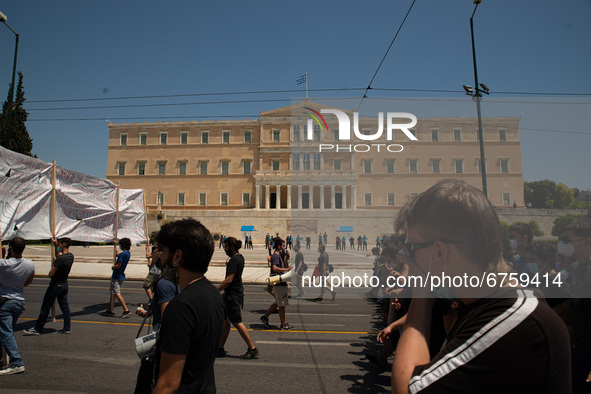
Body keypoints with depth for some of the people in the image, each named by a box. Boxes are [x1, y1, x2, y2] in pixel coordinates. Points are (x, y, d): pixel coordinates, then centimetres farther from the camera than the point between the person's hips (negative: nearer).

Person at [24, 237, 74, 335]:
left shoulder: (60, 259, -25)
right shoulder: (71, 256, 0)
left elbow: (51, 274, -22)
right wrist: (56, 246, 13)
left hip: (55, 285, -8)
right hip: (64, 284, 8)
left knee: (45, 308, 6)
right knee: (64, 307, 12)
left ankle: (37, 329, 19)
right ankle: (67, 328, 14)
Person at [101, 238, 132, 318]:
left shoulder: (123, 254, -19)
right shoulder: (128, 253, 10)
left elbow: (118, 266, -22)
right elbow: (116, 254, 29)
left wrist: (113, 267, -2)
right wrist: (115, 245, 32)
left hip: (116, 277, -10)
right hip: (121, 276, 10)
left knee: (117, 294, -10)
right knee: (113, 293, 16)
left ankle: (126, 311, -13)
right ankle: (110, 310, 23)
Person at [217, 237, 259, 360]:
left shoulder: (234, 260, -20)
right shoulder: (239, 257, 11)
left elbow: (229, 280, -24)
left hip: (233, 295, -10)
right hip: (233, 293, 10)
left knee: (237, 323, -2)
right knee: (224, 321, 15)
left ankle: (253, 349, 6)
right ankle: (220, 349, 24)